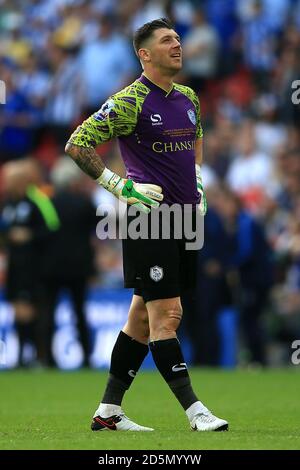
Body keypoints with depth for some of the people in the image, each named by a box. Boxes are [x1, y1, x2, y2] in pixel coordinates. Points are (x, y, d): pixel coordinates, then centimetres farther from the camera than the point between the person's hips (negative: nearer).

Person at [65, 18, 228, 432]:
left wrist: (196, 181, 20)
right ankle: (195, 412, -9)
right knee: (165, 315, -9)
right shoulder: (130, 102, -11)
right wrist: (119, 185, -15)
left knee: (144, 315, 10)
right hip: (149, 216, -8)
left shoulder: (188, 98, 12)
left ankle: (108, 411, 16)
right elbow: (77, 143, -12)